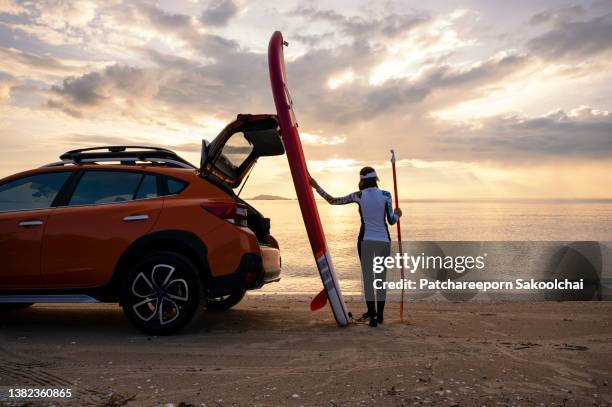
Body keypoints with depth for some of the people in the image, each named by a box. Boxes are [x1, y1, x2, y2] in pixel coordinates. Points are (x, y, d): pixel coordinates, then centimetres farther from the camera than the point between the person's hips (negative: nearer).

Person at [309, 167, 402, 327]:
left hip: (366, 241, -1)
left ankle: (373, 315, 4)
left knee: (368, 278, 7)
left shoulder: (359, 195, -4)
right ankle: (379, 314, 22)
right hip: (383, 241, 1)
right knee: (382, 278, 13)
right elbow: (391, 221, -3)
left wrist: (316, 186, 11)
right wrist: (397, 214, 20)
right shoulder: (386, 195, -4)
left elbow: (333, 201, 2)